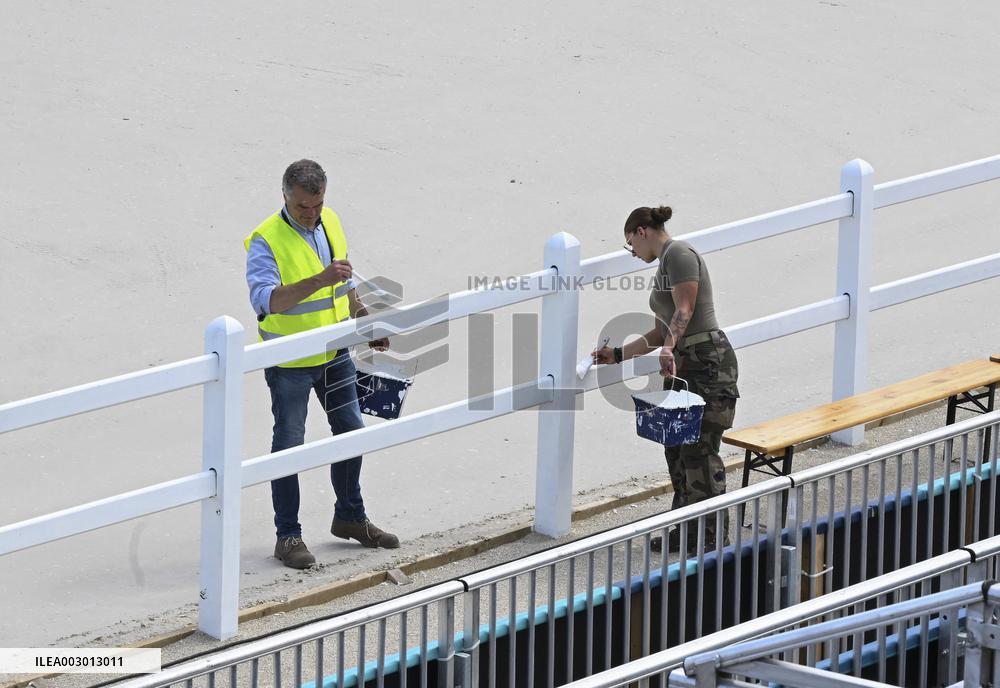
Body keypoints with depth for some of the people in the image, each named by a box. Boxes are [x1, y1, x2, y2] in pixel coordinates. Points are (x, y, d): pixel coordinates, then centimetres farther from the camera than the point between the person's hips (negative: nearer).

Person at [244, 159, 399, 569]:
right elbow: (264, 299, -37)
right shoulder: (266, 240, -22)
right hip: (289, 363, -7)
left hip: (334, 353, 7)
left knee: (350, 431, 16)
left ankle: (350, 518, 33)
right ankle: (288, 536, 8)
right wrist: (319, 281, -45)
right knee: (289, 445, 0)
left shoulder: (330, 222, 0)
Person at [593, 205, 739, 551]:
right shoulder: (664, 265, 24)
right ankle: (685, 530, 12)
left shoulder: (679, 253, -5)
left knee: (699, 451, -11)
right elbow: (660, 333, 27)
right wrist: (618, 354, 29)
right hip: (681, 365, 10)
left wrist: (668, 348, -30)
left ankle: (712, 536, -9)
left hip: (707, 360, -10)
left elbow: (684, 311, -18)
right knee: (677, 449, 8)